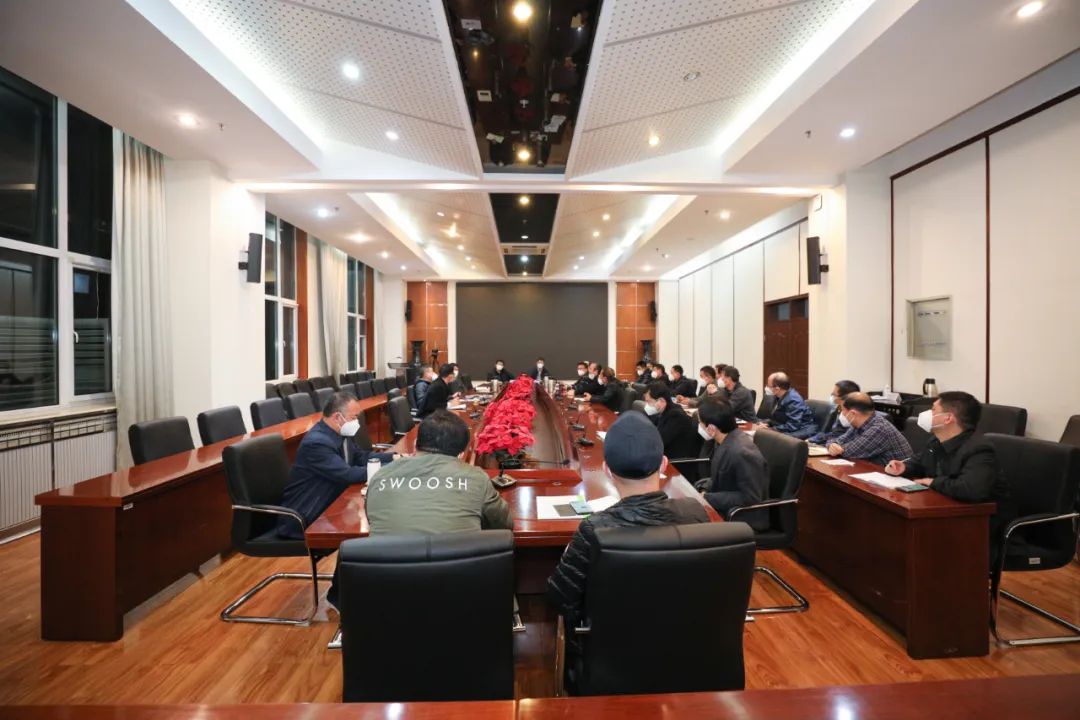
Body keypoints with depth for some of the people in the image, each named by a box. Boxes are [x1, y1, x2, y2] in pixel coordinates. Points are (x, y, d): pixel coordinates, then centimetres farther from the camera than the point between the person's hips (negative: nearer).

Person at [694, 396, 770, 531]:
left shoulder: (742, 453, -29)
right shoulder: (726, 441, -3)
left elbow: (750, 498, -24)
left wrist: (707, 498, -22)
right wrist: (705, 489, -6)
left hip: (743, 517, -8)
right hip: (725, 506, 8)